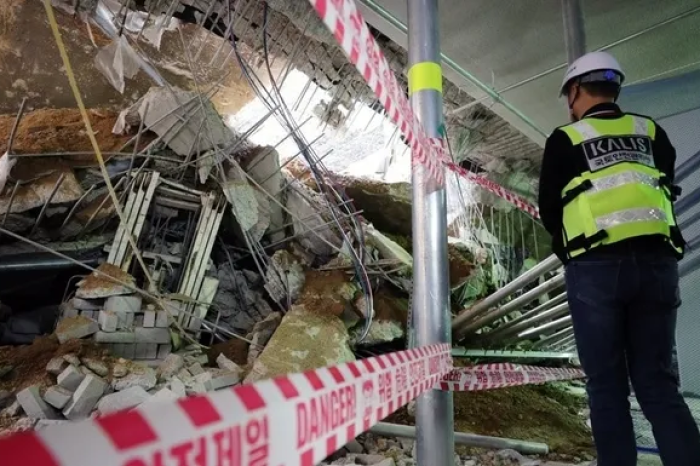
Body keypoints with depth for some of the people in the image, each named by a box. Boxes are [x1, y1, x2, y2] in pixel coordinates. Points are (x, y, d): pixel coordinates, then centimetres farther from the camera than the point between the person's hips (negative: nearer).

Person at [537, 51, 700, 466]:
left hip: (596, 266, -4)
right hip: (656, 260, 4)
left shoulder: (565, 139, 5)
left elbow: (549, 208, 8)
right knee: (658, 382, 10)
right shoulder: (651, 132, 17)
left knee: (607, 384, 4)